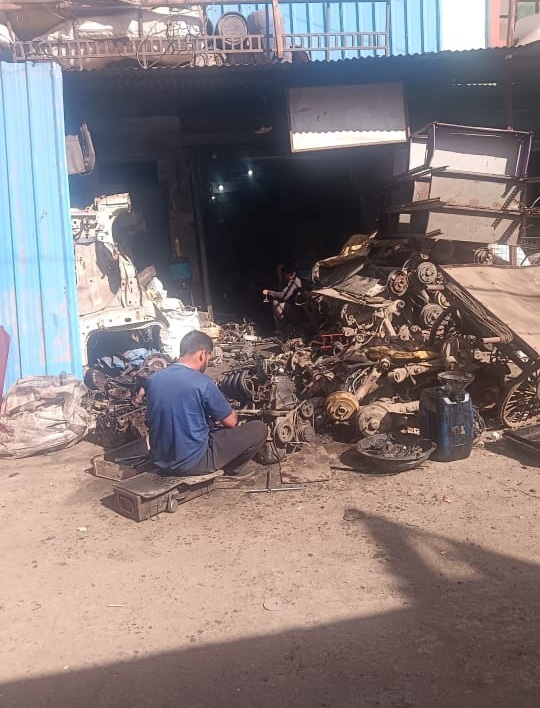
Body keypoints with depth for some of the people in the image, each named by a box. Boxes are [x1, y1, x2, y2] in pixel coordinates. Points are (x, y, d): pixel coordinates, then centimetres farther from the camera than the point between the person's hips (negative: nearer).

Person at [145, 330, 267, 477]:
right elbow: (231, 422, -7)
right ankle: (229, 470, 18)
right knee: (259, 429, 1)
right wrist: (231, 411, 18)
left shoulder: (153, 379, -1)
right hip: (193, 463, -7)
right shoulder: (202, 383, -19)